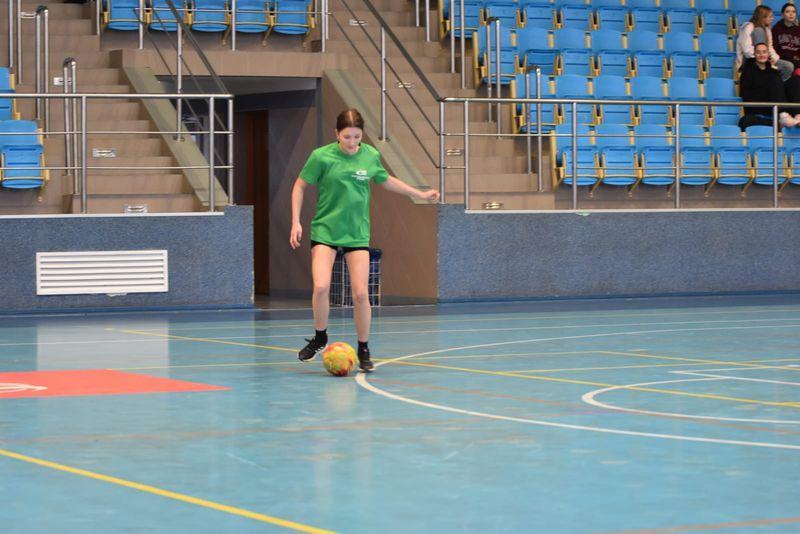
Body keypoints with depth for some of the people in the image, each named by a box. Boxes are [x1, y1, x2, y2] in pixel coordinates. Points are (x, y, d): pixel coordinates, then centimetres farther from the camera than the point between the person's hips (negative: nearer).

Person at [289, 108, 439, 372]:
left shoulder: (371, 156, 0)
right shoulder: (321, 156, -10)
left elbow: (385, 180, 20)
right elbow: (300, 186, 3)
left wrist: (420, 194, 25)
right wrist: (296, 222, -4)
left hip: (357, 232, 2)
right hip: (325, 229, -2)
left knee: (361, 293, -6)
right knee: (321, 287, -19)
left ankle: (363, 349, 12)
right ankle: (320, 337, 6)